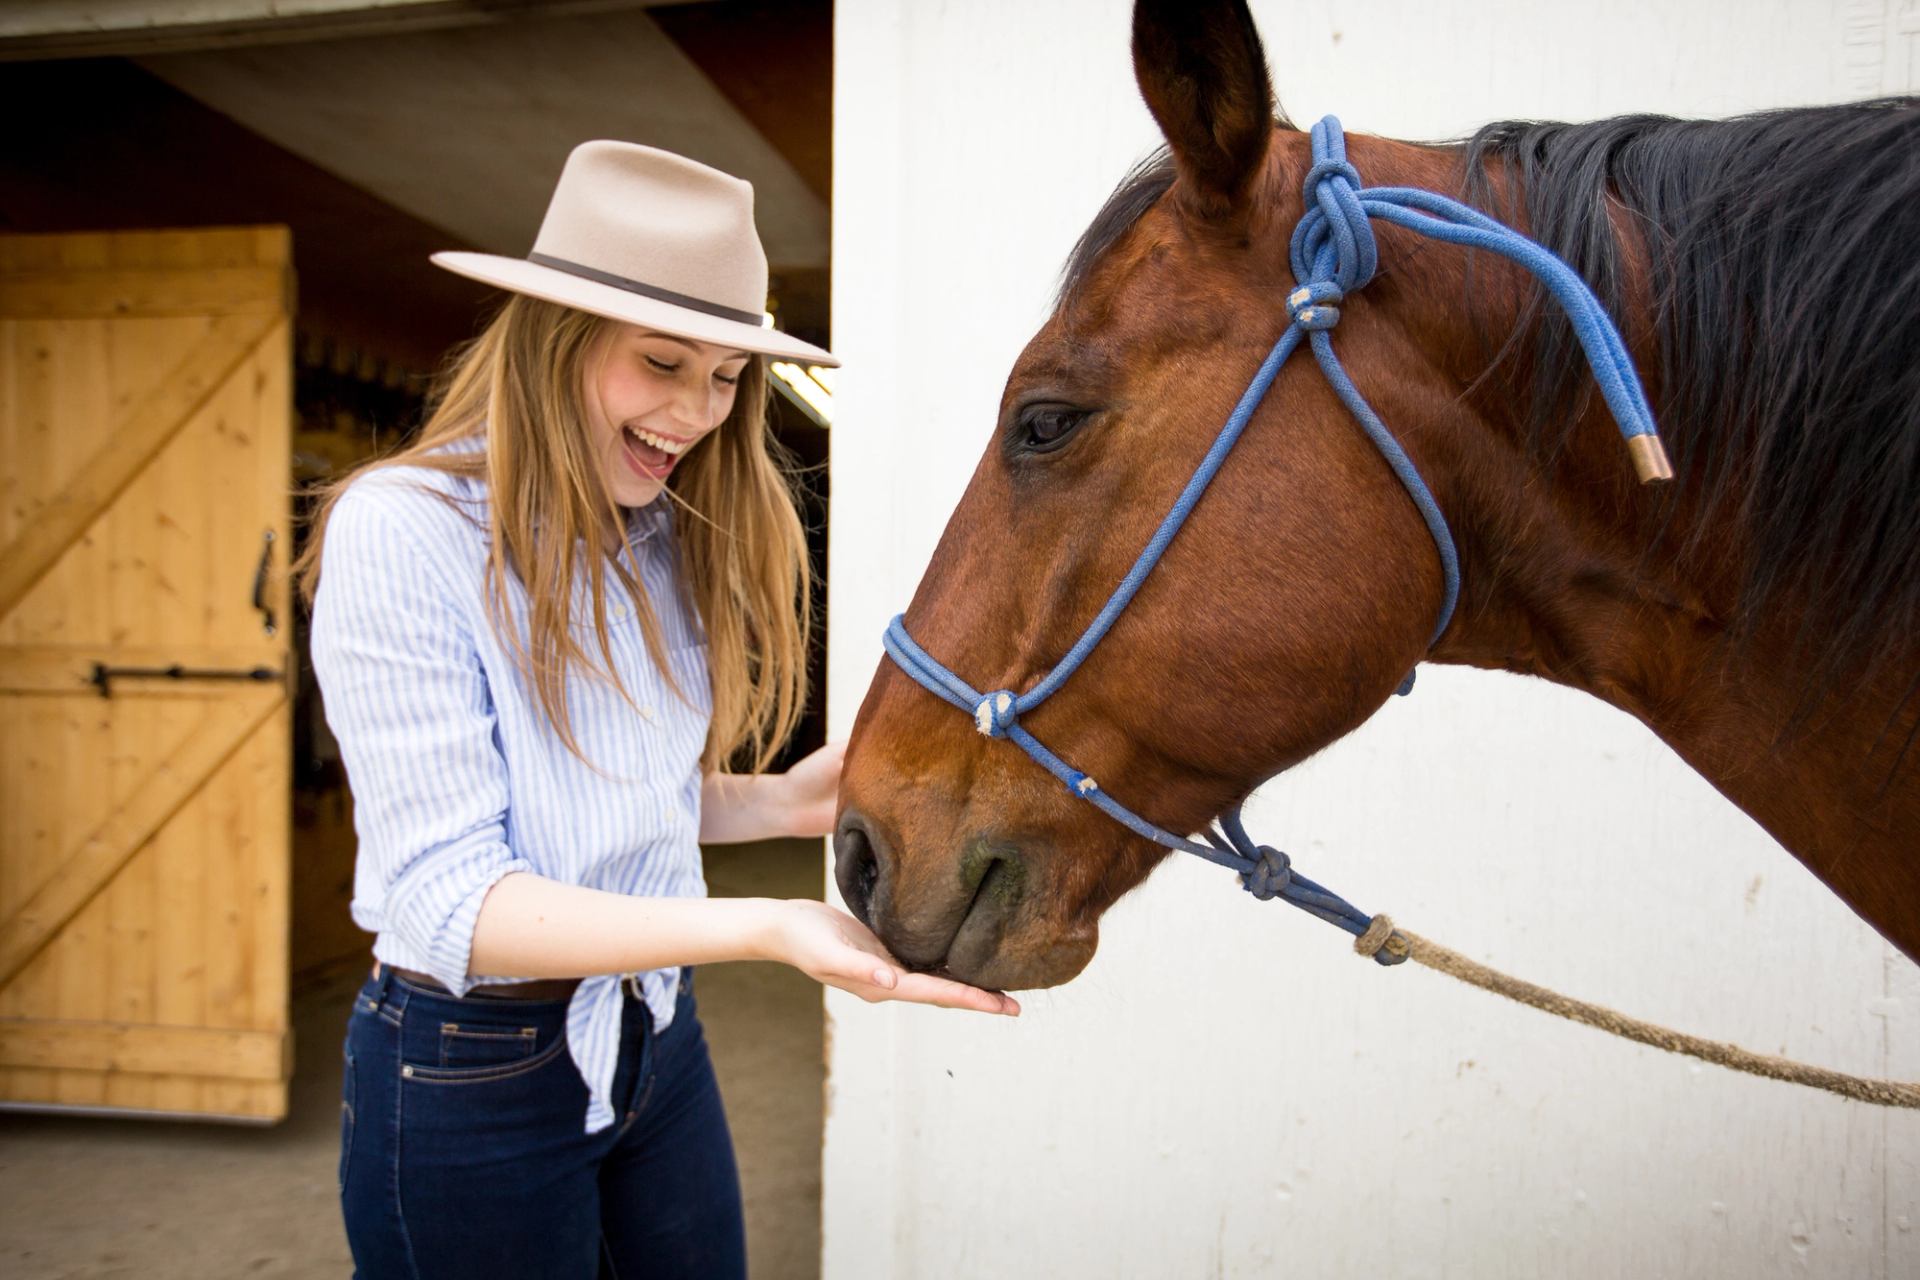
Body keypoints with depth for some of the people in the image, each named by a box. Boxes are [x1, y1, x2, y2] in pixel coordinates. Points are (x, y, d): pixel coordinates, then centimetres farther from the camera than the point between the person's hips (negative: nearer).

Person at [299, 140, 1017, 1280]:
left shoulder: (669, 537, 3)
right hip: (471, 1070, -6)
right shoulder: (401, 531, -19)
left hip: (657, 1038, 6)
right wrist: (764, 927, -35)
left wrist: (781, 803, -10)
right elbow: (445, 896, -24)